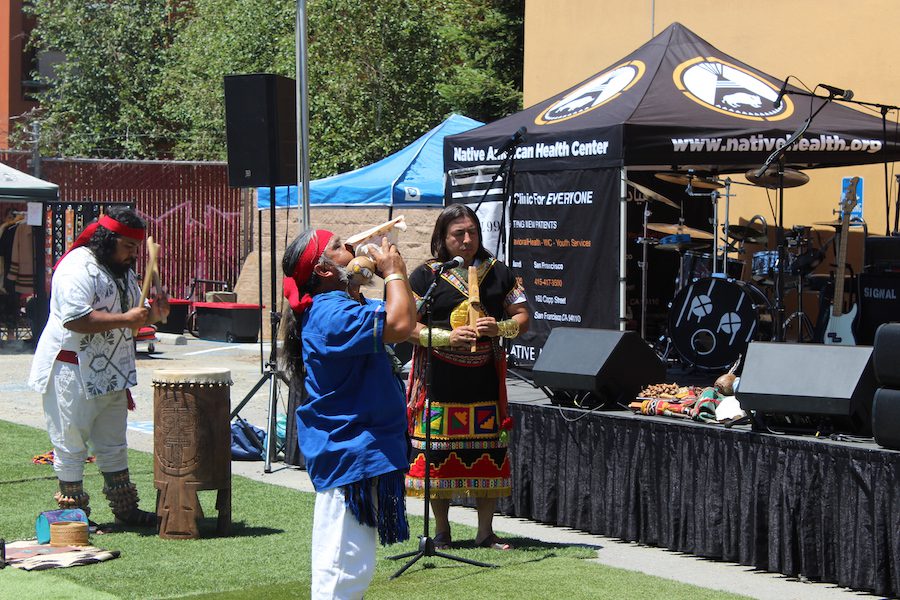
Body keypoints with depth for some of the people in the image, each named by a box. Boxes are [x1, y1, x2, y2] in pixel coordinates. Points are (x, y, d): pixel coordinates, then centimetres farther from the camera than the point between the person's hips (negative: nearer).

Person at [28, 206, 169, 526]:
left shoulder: (123, 271, 14)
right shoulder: (78, 268, -18)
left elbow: (132, 316, 22)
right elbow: (75, 319, -28)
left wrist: (152, 315, -1)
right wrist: (125, 319, -27)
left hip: (110, 374, 9)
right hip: (73, 373, -9)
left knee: (114, 445, 15)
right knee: (71, 445, 1)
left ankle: (126, 511, 22)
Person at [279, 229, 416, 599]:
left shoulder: (340, 306, 13)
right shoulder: (333, 315, -21)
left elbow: (399, 321, 25)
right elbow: (400, 324, -31)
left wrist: (394, 274, 11)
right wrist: (394, 273, -15)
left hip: (361, 454, 11)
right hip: (348, 456, -11)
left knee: (354, 569, 20)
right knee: (343, 569, -10)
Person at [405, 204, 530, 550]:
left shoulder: (498, 273, 11)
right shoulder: (426, 275, 1)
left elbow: (522, 317, 11)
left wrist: (499, 328, -11)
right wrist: (447, 337, -19)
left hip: (485, 380, 2)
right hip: (439, 381, -2)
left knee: (488, 451, 2)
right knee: (439, 450, -1)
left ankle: (485, 531, 12)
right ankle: (441, 531, 12)